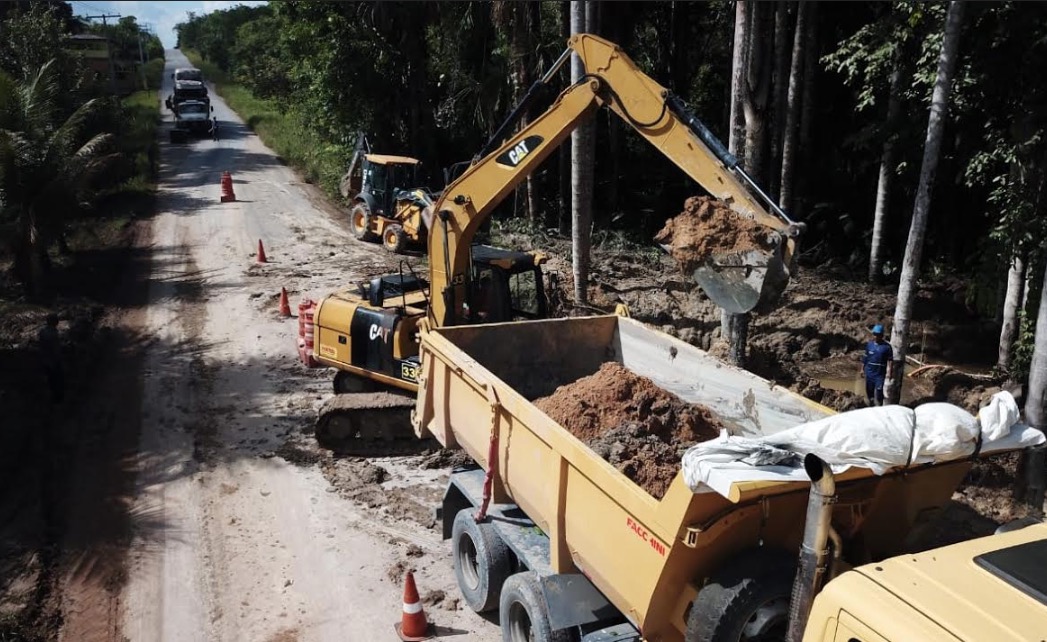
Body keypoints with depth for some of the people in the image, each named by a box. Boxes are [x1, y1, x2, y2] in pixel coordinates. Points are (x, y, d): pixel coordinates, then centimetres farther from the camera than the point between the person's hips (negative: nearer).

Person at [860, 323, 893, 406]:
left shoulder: (887, 347, -7)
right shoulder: (869, 344, 3)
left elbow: (890, 360, -7)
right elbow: (865, 358, 10)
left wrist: (889, 372, -14)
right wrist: (862, 369, 11)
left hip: (880, 374, -4)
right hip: (869, 373, 4)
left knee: (879, 393, -8)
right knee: (869, 391, 15)